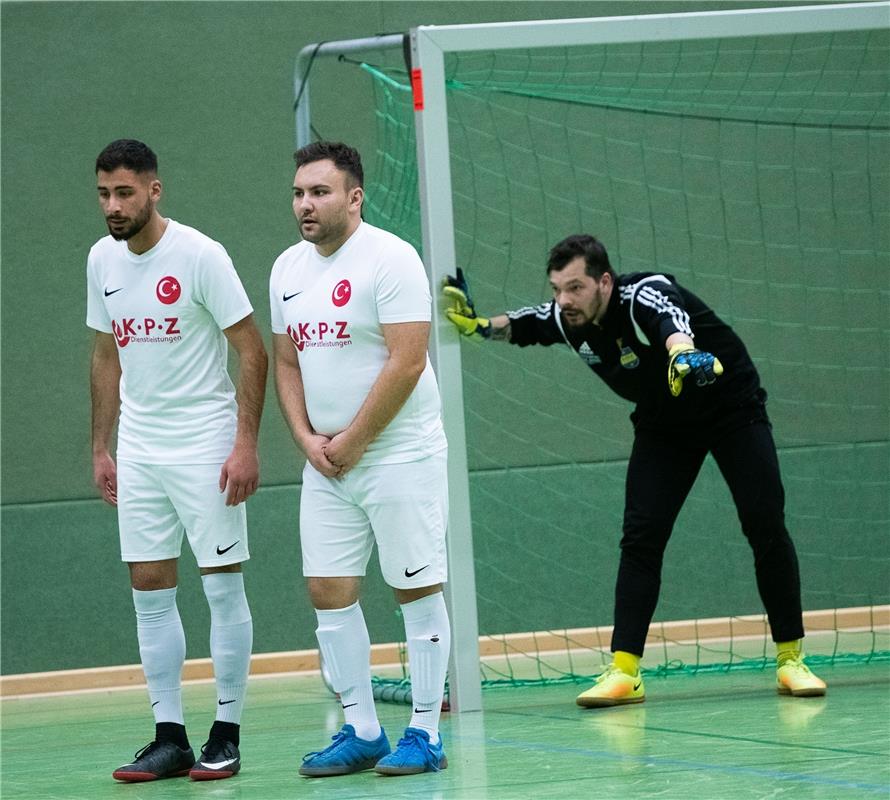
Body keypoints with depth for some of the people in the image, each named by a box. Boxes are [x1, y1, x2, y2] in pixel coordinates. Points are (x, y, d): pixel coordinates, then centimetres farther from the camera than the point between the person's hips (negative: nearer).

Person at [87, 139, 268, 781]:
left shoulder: (199, 255, -12)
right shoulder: (102, 260, 6)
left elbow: (252, 352, -10)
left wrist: (246, 445, -16)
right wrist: (101, 448, 14)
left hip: (205, 447, -6)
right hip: (138, 451, 6)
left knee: (223, 586, -2)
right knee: (150, 591, 4)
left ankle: (227, 736, 4)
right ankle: (169, 738, 9)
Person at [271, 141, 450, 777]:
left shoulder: (390, 259, -12)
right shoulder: (288, 269, 10)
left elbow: (406, 363, -18)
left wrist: (351, 441, -14)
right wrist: (306, 438, 0)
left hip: (399, 455, -7)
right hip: (326, 463, 7)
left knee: (417, 590, -2)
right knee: (329, 592, 5)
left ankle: (426, 735, 3)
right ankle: (362, 732, 14)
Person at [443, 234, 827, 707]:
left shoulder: (644, 295, -35)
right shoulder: (565, 320, -16)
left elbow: (672, 322, -58)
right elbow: (514, 326, 2)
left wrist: (683, 352, -81)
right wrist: (476, 324, -20)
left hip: (733, 407, -5)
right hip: (663, 425, 5)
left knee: (765, 527, -10)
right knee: (640, 537, -9)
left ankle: (791, 659, 3)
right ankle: (624, 672, -9)